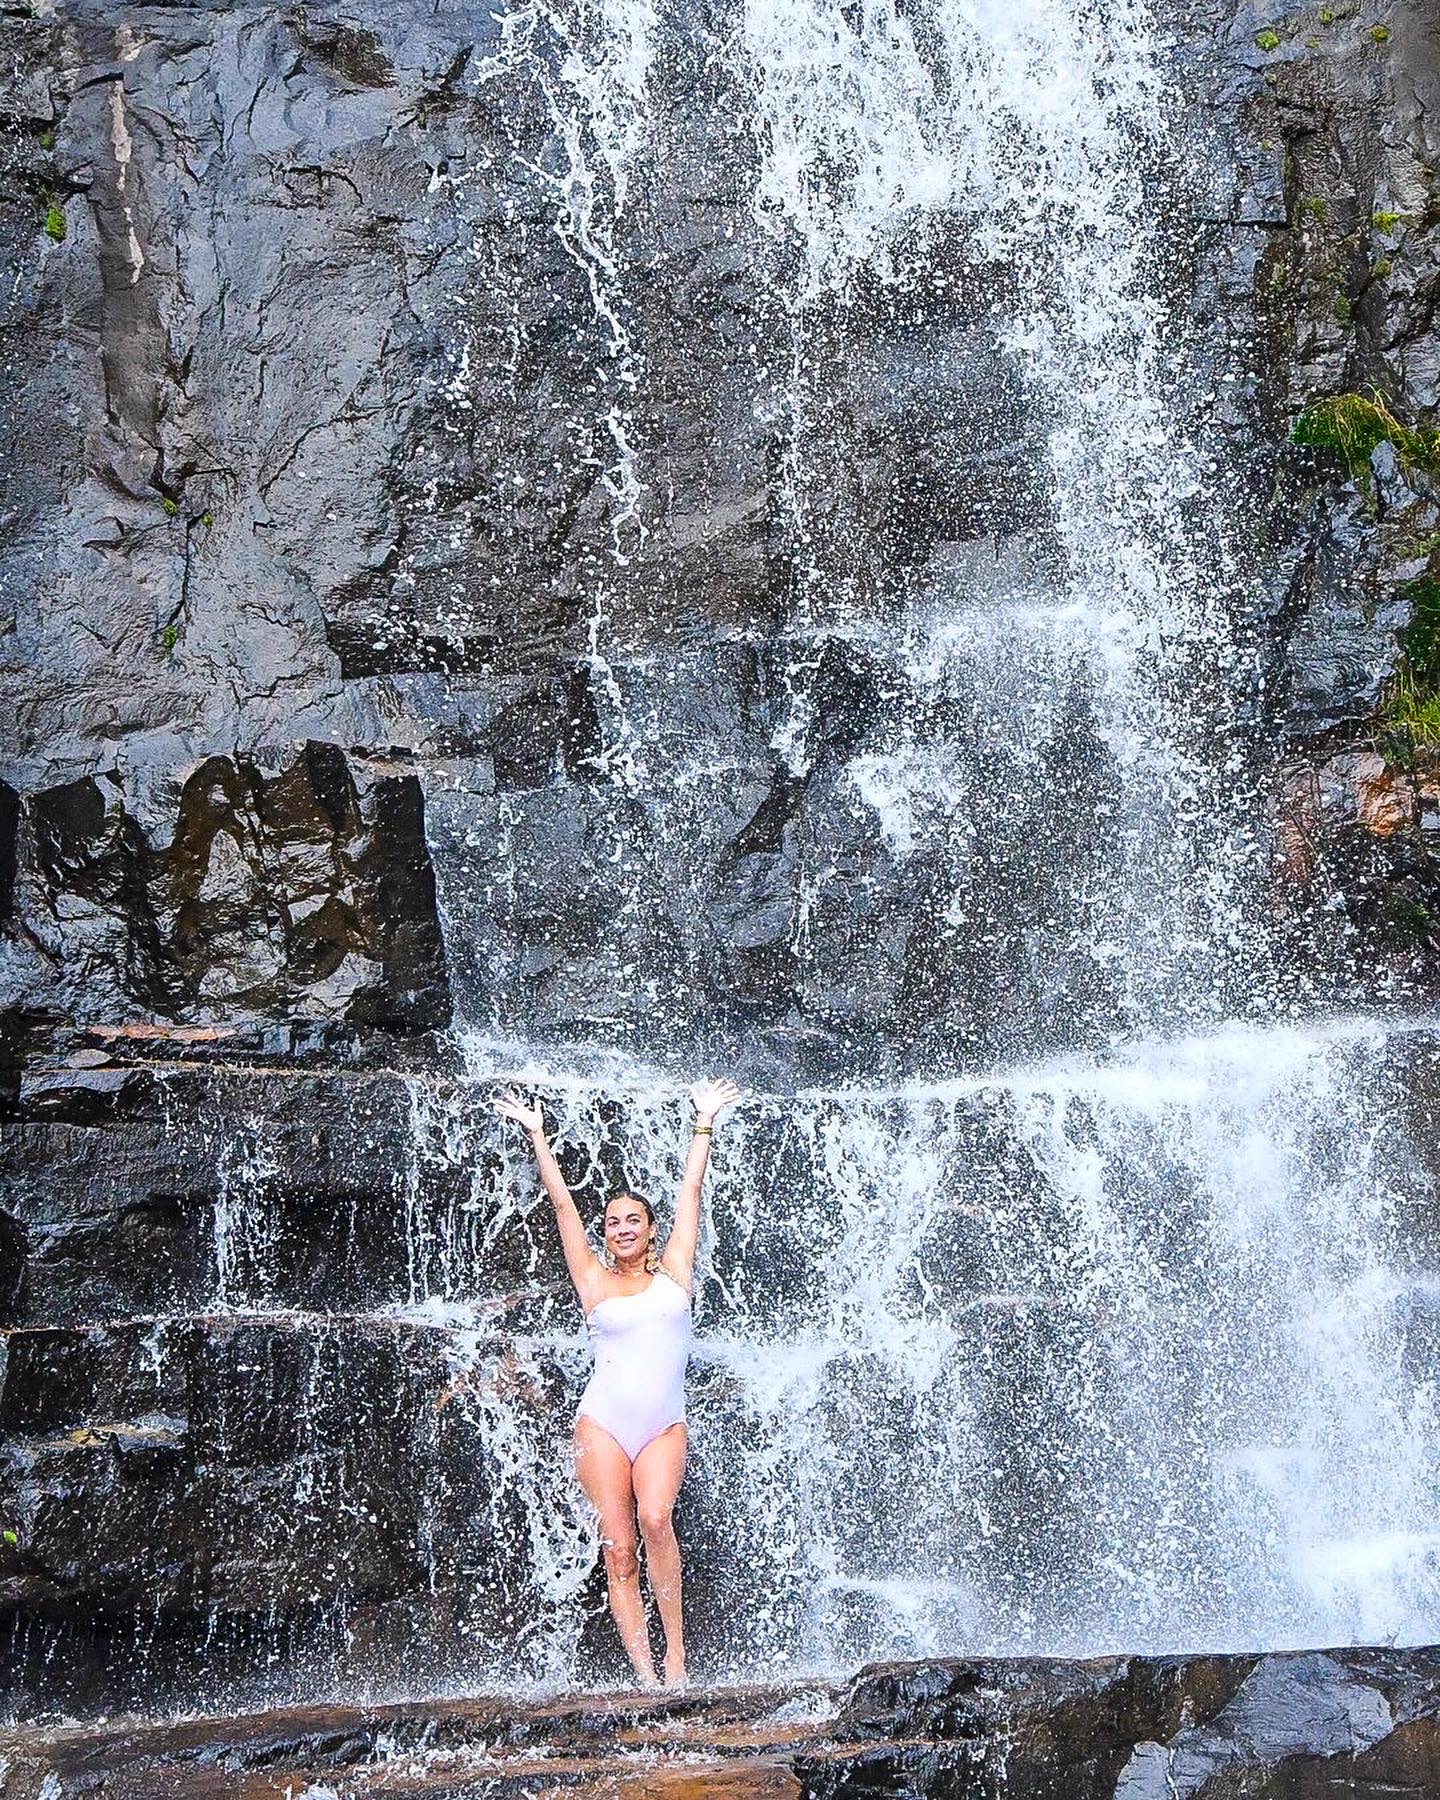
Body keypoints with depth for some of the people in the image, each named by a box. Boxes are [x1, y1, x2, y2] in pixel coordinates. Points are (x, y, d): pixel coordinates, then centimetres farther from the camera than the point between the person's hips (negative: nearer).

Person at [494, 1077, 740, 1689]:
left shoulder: (672, 1271, 12)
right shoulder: (595, 1281, 10)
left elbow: (691, 1192, 16)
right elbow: (563, 1204, 14)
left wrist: (703, 1123, 20)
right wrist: (537, 1136, 17)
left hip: (665, 1426, 0)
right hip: (603, 1424, 0)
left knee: (655, 1518, -24)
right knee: (617, 1548, -6)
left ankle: (675, 1648, -15)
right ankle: (645, 1674, -5)